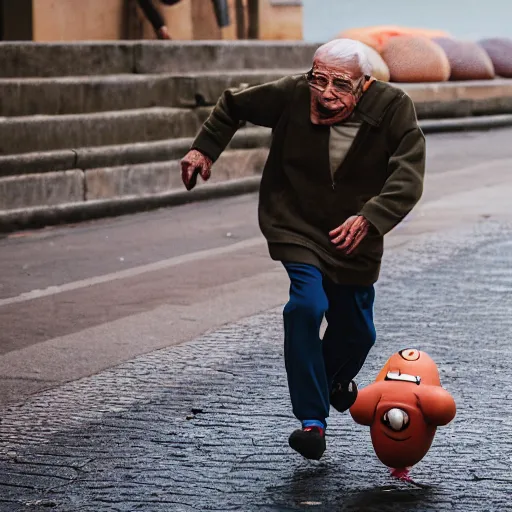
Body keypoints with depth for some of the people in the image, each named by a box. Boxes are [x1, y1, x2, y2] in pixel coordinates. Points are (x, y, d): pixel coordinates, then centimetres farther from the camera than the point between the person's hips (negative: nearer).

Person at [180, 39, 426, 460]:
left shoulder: (394, 109, -21)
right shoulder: (291, 95, -19)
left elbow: (407, 178, -29)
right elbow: (233, 105, 1)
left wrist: (368, 219, -42)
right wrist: (205, 149, -1)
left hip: (354, 236, 2)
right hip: (296, 227, -2)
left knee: (357, 331, 14)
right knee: (307, 305, -25)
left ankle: (334, 378, 52)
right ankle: (312, 421, -16)